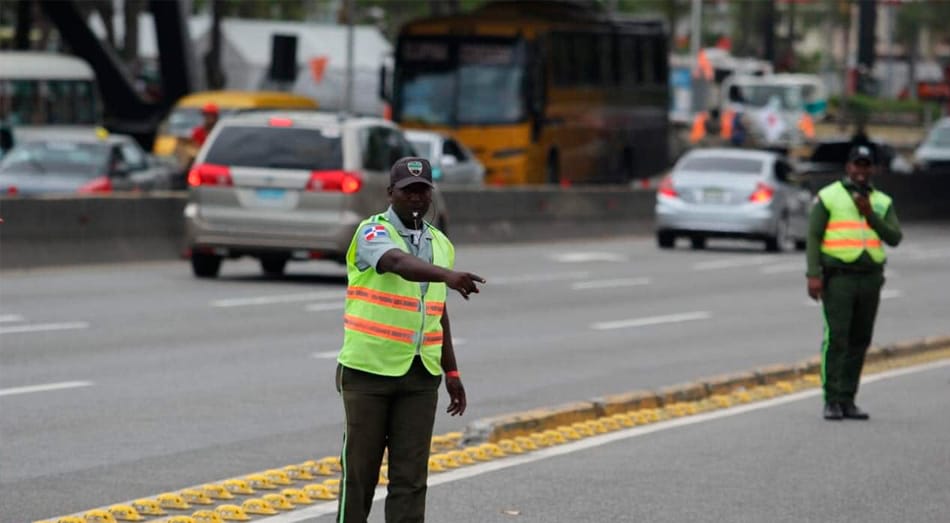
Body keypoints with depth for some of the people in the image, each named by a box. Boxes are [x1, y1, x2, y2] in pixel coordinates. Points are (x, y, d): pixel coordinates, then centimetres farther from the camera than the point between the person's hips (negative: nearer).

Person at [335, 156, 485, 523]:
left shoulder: (440, 245, 11)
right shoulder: (373, 233, -10)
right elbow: (399, 264, -34)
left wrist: (451, 372, 16)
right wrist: (448, 275, -51)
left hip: (420, 376, 5)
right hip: (369, 369, -5)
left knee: (410, 476, 0)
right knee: (360, 469, 3)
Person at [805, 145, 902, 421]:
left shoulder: (882, 202, 12)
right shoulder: (828, 197, 2)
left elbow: (894, 238, 1)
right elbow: (813, 237, -2)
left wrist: (870, 215, -12)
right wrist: (813, 275, -12)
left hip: (870, 280, 4)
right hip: (838, 277, -4)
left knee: (859, 341, 4)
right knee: (836, 338, -11)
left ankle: (847, 401, 10)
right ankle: (831, 402, -10)